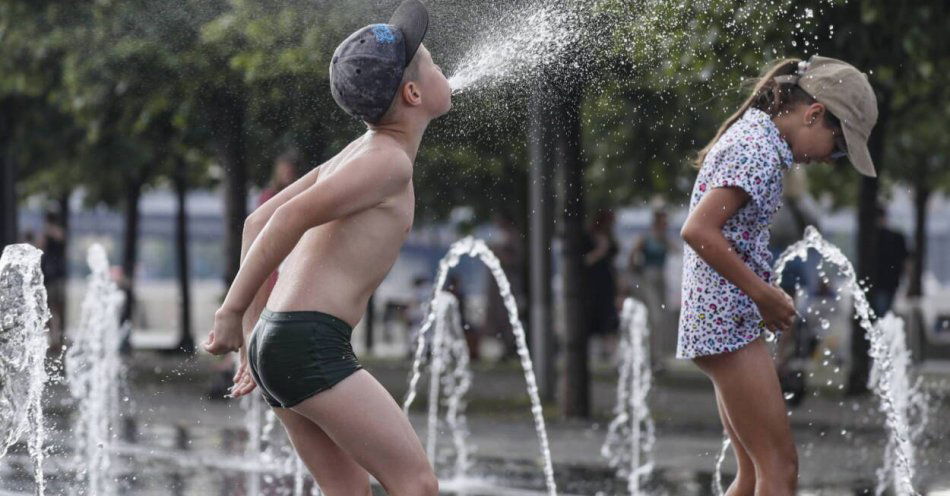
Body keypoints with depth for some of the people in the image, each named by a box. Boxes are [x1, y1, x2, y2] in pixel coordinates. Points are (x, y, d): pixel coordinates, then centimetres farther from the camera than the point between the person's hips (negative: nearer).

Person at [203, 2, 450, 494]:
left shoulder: (356, 153, 19)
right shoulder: (389, 161, -9)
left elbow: (257, 223, 23)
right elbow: (291, 218, -19)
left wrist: (255, 335, 21)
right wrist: (233, 313, -15)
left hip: (275, 342, 9)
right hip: (311, 345, -9)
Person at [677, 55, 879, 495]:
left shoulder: (748, 135, 15)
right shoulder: (760, 151, -15)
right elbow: (698, 230, -25)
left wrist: (763, 294, 9)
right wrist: (763, 293, -18)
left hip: (718, 317, 10)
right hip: (727, 318, -10)